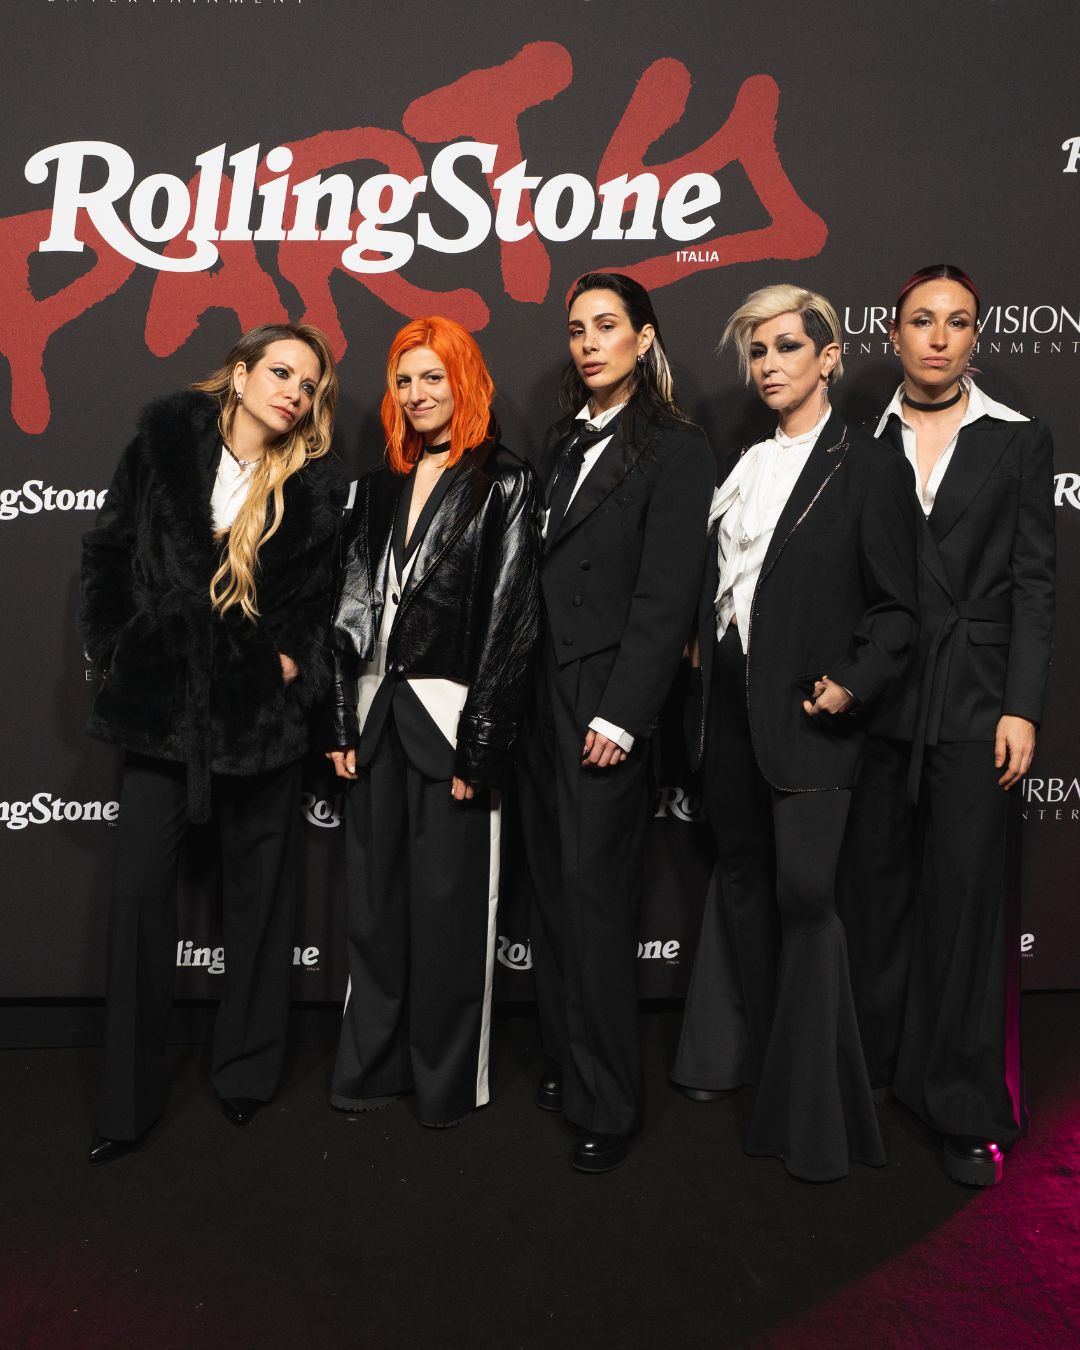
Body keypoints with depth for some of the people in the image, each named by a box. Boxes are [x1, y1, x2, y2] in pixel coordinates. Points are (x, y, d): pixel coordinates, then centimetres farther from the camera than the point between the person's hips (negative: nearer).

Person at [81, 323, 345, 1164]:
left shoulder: (315, 484, 0)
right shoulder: (165, 442, 2)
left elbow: (316, 603, 6)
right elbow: (109, 550, 6)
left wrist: (297, 666, -7)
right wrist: (116, 649, 1)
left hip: (261, 708, 0)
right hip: (160, 701, 1)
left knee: (258, 891, 9)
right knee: (140, 890, 1)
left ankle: (248, 1072, 27)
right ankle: (129, 1097, 16)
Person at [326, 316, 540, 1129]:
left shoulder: (503, 482, -3)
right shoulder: (382, 487, 14)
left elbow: (512, 620, -9)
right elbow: (354, 607, 10)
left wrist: (479, 744, -14)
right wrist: (343, 720, 4)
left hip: (450, 714, -5)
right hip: (378, 709, 6)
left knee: (448, 903, 3)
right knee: (376, 898, 12)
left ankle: (447, 1079, 21)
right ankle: (373, 1064, 29)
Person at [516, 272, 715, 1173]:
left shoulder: (677, 449, -5)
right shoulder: (563, 444, 16)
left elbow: (666, 598, -12)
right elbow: (542, 572, 12)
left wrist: (620, 715, -16)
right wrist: (516, 694, 6)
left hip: (607, 702, -7)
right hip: (543, 695, 7)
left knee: (594, 898, -3)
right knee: (553, 888, 12)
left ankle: (609, 1104, 13)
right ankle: (567, 1065, 28)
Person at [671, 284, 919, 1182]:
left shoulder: (869, 466, -3)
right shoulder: (741, 465, 14)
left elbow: (895, 605, -7)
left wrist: (854, 684, -20)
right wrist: (703, 650, 5)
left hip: (806, 712, -6)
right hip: (731, 703, 6)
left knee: (804, 891, -8)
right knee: (742, 875, 16)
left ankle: (817, 1108, 7)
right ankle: (736, 1051, 34)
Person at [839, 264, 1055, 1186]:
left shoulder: (1018, 442, 5)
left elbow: (1034, 585, 1)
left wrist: (1022, 708, -8)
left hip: (975, 702, -1)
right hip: (877, 700, 2)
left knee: (967, 897, 1)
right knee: (877, 886, 11)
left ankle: (970, 1109, 14)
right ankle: (875, 1062, 30)